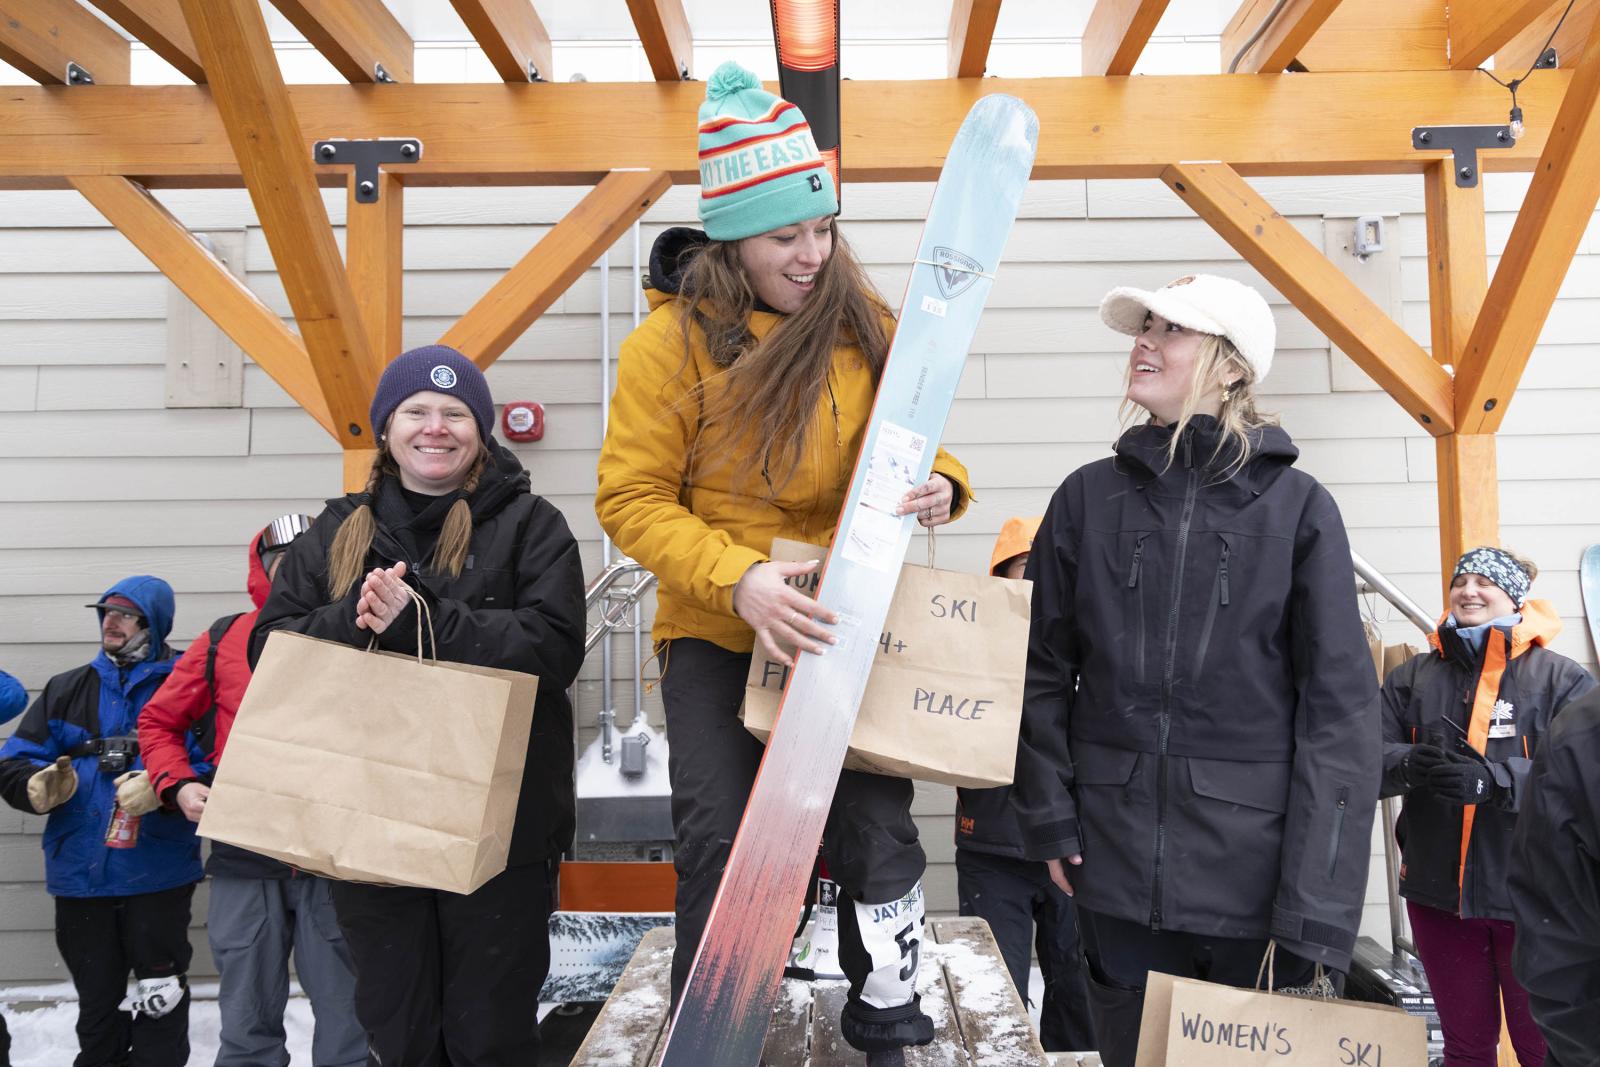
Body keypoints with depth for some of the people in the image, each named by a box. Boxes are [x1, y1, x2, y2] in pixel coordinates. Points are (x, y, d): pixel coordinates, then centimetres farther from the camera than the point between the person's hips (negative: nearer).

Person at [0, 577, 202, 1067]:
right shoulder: (66, 690, 11)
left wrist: (163, 790, -29)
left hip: (158, 875, -4)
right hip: (80, 877, 4)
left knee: (159, 1000, 4)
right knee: (96, 1001, 17)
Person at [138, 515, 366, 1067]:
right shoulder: (225, 641, 4)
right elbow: (159, 721, 12)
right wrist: (178, 786, -3)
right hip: (244, 861, 1)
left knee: (346, 1008, 8)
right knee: (248, 1021, 14)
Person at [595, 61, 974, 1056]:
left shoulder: (866, 328, 0)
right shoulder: (672, 339, -10)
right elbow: (632, 498, -11)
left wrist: (938, 483, -16)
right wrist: (737, 579, -27)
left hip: (847, 628, 2)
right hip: (716, 636, -2)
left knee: (878, 831, 2)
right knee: (719, 847, 1)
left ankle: (889, 1011, 29)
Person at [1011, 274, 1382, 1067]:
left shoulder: (1297, 507, -4)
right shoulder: (1088, 498, 3)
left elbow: (1340, 706, -7)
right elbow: (1045, 669, 6)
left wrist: (1318, 904, -11)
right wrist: (1050, 818, -1)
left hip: (1254, 859, -1)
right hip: (1117, 856, 2)